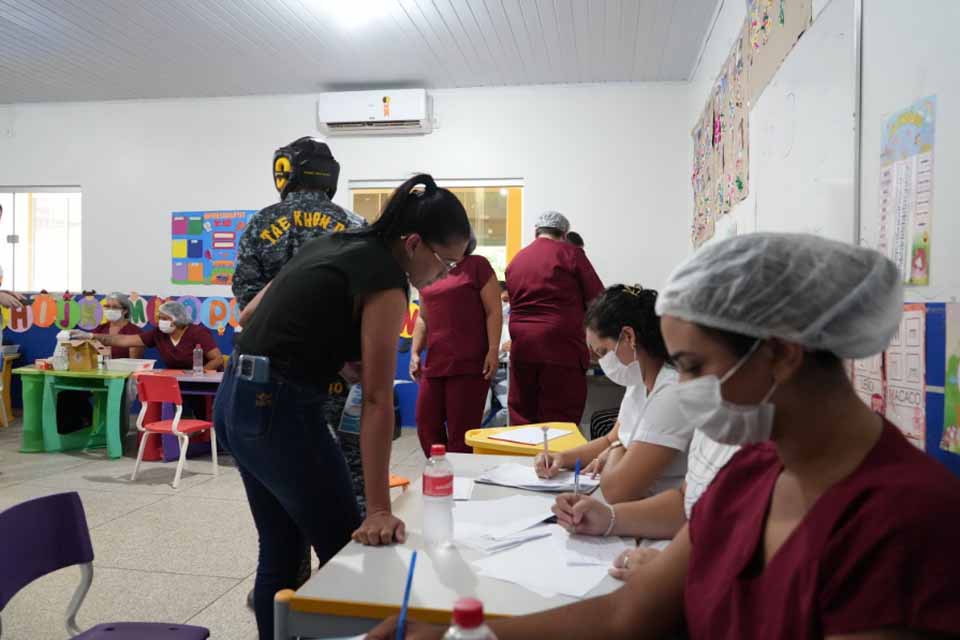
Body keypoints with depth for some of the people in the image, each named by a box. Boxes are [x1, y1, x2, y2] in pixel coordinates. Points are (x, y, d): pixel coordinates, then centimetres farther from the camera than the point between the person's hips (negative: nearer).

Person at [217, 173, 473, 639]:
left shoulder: (334, 245, 11)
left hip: (235, 398, 9)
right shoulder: (386, 280, -14)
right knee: (345, 554, 7)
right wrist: (378, 510, -20)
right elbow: (376, 400, -20)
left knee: (280, 549, 19)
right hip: (279, 408, -9)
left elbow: (253, 310, 18)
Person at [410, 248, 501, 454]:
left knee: (462, 430, -3)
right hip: (434, 363, 6)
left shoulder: (477, 265, 1)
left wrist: (493, 350, -12)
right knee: (426, 425, 6)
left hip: (469, 363, -6)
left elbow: (494, 311, -4)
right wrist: (415, 352, 12)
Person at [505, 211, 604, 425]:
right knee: (561, 421, 1)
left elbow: (514, 304, 15)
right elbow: (597, 298, -1)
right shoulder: (569, 253, -1)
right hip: (560, 344, -5)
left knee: (522, 418, 11)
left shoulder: (515, 260, 13)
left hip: (521, 345, 5)